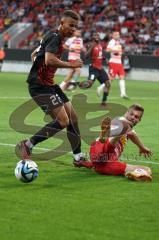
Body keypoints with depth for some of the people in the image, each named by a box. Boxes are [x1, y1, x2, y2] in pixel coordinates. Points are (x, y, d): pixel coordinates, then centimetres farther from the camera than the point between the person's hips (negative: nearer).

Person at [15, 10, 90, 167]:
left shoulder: (53, 37, 17)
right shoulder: (55, 38, -14)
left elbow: (34, 55, 27)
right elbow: (49, 60, -30)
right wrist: (71, 65, -19)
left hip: (48, 84, 10)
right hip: (40, 87, -10)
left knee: (72, 116, 7)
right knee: (63, 121, -16)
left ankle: (78, 158, 14)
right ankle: (26, 146, -8)